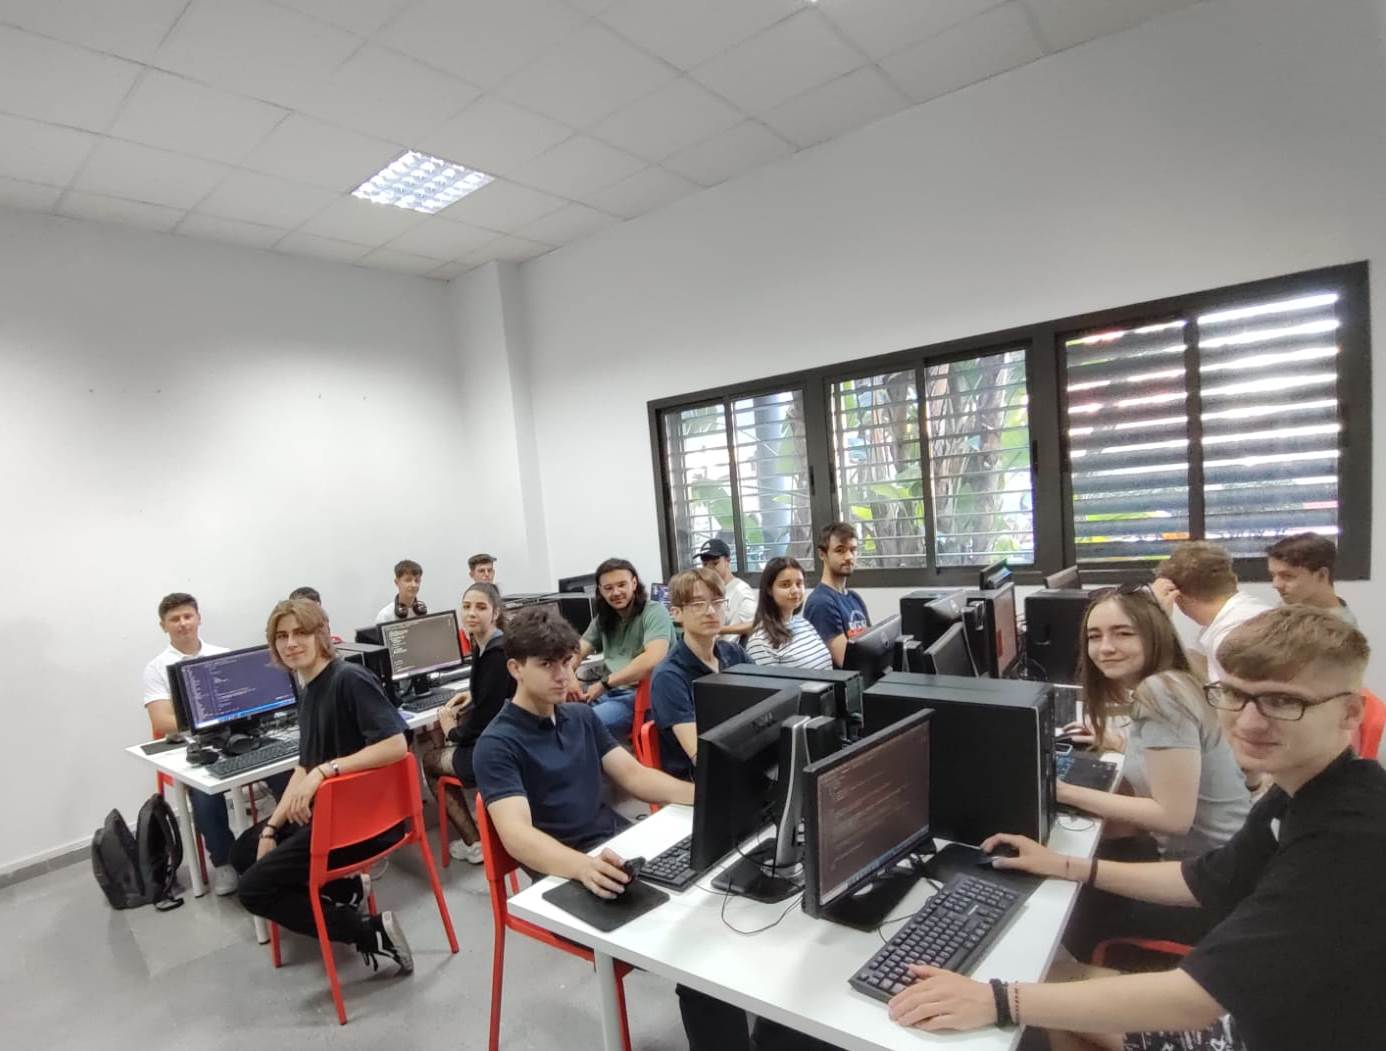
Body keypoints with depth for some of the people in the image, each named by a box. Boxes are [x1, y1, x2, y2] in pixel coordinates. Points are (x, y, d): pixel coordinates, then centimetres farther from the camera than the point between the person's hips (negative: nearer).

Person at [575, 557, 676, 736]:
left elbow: (653, 659, -22)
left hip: (642, 695, -6)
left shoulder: (654, 612, -7)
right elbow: (576, 652, 11)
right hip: (608, 693, 7)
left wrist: (605, 683, -19)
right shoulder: (603, 620, 16)